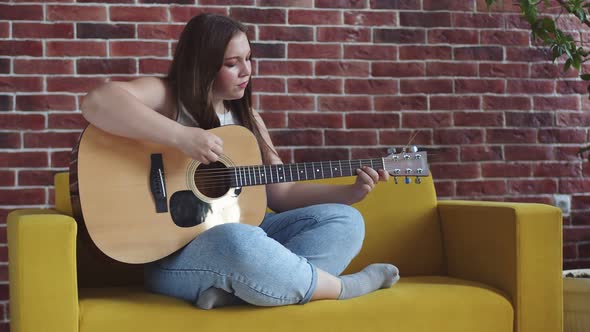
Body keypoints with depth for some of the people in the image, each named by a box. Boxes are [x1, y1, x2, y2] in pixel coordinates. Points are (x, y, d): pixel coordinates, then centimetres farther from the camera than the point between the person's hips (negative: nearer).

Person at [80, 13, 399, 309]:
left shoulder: (246, 118, 14)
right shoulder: (165, 96, -5)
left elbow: (282, 192, 13)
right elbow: (97, 102, -26)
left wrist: (353, 191, 0)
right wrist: (182, 136, -31)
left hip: (242, 233, 8)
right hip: (175, 252, -7)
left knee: (345, 221, -5)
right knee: (236, 241, -40)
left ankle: (237, 289, -27)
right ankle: (343, 287, -15)